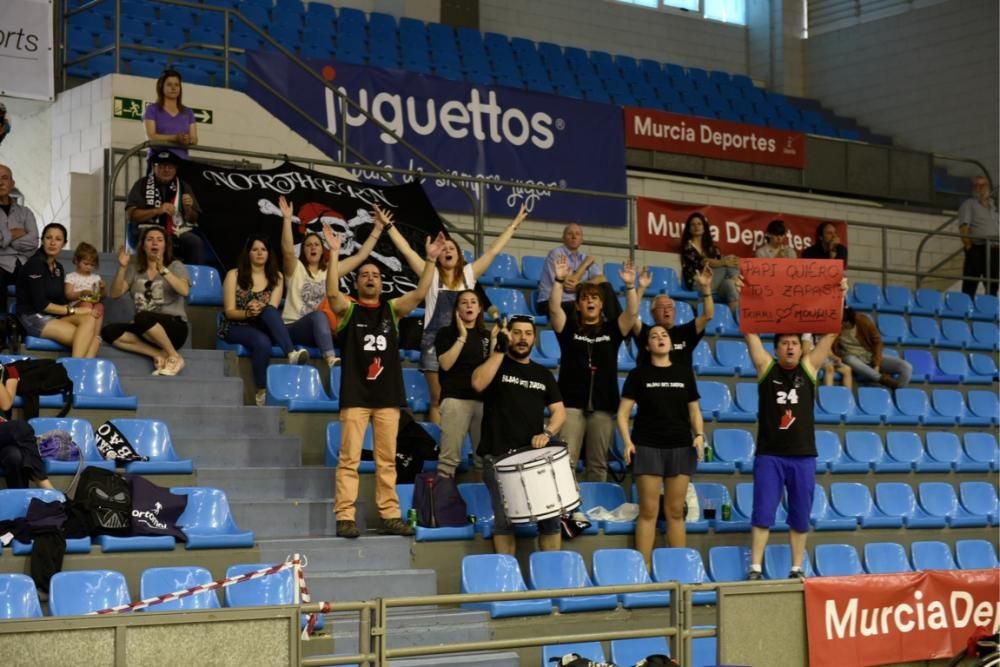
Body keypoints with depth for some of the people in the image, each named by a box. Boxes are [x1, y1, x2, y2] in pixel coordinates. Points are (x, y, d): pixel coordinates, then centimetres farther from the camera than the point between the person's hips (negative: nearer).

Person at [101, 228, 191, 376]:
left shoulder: (175, 266, 3)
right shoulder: (134, 269, 13)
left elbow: (184, 291, -17)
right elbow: (115, 294, 3)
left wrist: (163, 271, -30)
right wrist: (122, 268, -10)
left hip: (173, 326, -4)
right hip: (145, 329, 4)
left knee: (142, 318, -36)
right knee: (109, 332, -22)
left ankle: (173, 356, -18)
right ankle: (158, 355, -25)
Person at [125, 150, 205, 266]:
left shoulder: (183, 187, 13)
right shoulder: (142, 185, 6)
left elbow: (193, 220, 14)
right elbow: (131, 214, -4)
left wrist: (188, 208, -10)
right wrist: (158, 210, -17)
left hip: (178, 232, 2)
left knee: (196, 242, -28)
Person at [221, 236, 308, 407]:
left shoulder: (275, 277, 11)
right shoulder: (234, 275, 2)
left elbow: (272, 310, -2)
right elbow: (229, 311, -3)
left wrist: (260, 309, -25)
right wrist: (248, 312, -24)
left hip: (263, 327, 3)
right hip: (236, 328, -3)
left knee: (269, 312, -34)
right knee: (262, 341, -38)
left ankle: (291, 354, -51)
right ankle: (262, 392, -34)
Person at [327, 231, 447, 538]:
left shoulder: (392, 309, 11)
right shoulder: (347, 308, 3)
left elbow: (420, 293, -2)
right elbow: (332, 292, -16)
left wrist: (431, 260, -11)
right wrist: (334, 253, -25)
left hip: (388, 395, 3)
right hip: (355, 395, -3)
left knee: (387, 460, 7)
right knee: (349, 458, -5)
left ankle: (390, 516, 11)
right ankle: (345, 518, -5)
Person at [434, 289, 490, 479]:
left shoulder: (487, 336, 17)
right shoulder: (446, 333, 7)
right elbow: (446, 364, -8)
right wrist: (462, 336, -6)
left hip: (484, 399, 4)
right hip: (455, 398, -3)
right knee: (450, 456, -9)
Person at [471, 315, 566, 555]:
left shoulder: (543, 374, 17)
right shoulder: (496, 364, 5)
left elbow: (559, 411, 13)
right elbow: (478, 383, -17)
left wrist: (547, 433, -7)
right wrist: (498, 349, -16)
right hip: (499, 457, -3)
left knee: (551, 517, 0)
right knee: (504, 520, -3)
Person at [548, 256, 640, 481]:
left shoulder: (612, 330, 12)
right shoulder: (569, 328, 9)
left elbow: (632, 313, -2)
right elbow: (554, 309, -7)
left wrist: (630, 286, -16)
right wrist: (559, 281, -19)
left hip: (603, 405, 2)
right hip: (572, 403, -2)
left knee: (598, 463, 5)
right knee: (566, 460, -8)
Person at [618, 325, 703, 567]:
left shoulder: (684, 372, 10)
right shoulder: (639, 374, 4)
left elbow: (694, 410, 14)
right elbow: (623, 412, 2)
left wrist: (699, 435, -2)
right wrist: (627, 441, -10)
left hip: (680, 447, 2)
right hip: (647, 447, -2)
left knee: (675, 511, 5)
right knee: (649, 511, -4)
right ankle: (644, 567, -1)